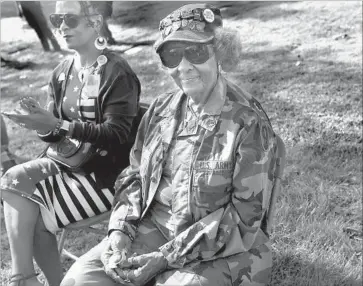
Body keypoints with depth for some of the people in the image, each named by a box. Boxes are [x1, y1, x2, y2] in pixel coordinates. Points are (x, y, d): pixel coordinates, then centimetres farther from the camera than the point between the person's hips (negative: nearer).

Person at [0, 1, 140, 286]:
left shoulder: (116, 72, -15)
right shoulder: (62, 72, 8)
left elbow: (117, 136, -21)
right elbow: (57, 134, 7)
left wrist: (58, 125, -28)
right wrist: (42, 124, -17)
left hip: (107, 172, -7)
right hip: (70, 160, 8)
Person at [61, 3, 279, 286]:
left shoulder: (249, 123, -15)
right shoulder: (161, 109, 3)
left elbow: (245, 214, -16)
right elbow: (135, 175, 12)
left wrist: (168, 257, -19)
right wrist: (121, 229, -6)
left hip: (224, 247, -4)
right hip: (154, 228, 5)